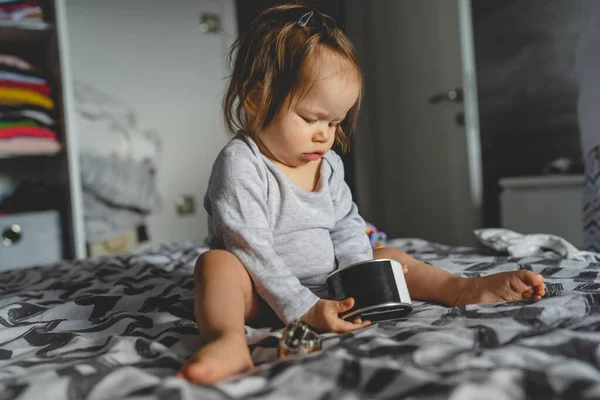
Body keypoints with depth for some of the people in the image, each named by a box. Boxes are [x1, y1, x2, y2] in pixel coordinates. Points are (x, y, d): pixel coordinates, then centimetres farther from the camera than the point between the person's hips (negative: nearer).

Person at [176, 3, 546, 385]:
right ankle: (229, 341, -60)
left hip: (328, 290, 7)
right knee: (216, 263, -34)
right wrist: (304, 309, -28)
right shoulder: (241, 165, -18)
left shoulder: (329, 164, 6)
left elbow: (347, 227, 10)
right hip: (268, 298, -7)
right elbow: (251, 249, -24)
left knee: (386, 257, 6)